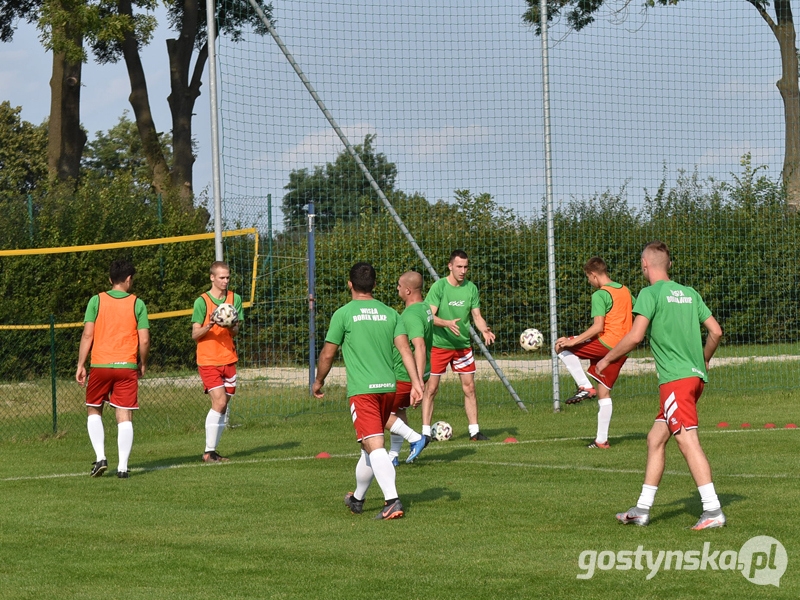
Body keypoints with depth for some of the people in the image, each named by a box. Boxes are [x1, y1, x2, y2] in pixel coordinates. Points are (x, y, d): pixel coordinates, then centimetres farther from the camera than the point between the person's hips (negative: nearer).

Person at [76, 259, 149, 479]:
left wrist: (81, 365, 1)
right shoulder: (137, 304, 1)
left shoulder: (96, 301, 0)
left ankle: (100, 457, 3)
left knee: (94, 411, 17)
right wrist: (143, 364, 15)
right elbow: (144, 340, -2)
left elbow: (87, 335, -5)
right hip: (127, 366, 0)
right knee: (125, 417, 2)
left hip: (100, 365, 0)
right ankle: (122, 467, -4)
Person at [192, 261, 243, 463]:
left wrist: (231, 326, -16)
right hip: (208, 360, -5)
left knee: (224, 405, 4)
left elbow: (235, 332, 6)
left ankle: (213, 450, 11)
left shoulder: (235, 299, 8)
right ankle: (209, 451, -11)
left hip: (228, 359, 5)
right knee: (219, 403, -16)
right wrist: (209, 326, -25)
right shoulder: (202, 301, -5)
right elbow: (195, 334, -6)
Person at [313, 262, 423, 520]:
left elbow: (327, 354, 2)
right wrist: (416, 383, -4)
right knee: (371, 444, 20)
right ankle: (357, 499, 36)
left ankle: (392, 501, -28)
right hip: (388, 387, 6)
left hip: (362, 390, -6)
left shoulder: (343, 314, -2)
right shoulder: (390, 313, 10)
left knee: (374, 446, -12)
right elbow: (404, 348, 0)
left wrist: (318, 381, 18)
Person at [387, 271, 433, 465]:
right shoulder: (425, 308, 6)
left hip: (405, 375, -10)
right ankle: (393, 455, 30)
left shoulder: (411, 315, -25)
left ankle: (415, 439, -4)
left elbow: (419, 346, -35)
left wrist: (419, 381, -41)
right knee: (398, 411, 23)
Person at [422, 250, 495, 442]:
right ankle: (425, 432, 4)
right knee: (431, 388, -1)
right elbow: (430, 316, -15)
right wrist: (447, 323, -33)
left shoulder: (471, 288, 2)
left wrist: (484, 330, -16)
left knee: (469, 387, 4)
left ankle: (474, 431, 11)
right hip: (438, 345, -4)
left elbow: (477, 316, 5)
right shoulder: (438, 287, -11)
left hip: (463, 345, 4)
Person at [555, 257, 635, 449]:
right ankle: (602, 440, 13)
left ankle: (585, 387, -7)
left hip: (606, 344, -8)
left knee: (563, 348, 2)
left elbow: (598, 327, -19)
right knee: (604, 392, 14)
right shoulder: (625, 291, 14)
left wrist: (573, 341, -19)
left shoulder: (600, 295, -11)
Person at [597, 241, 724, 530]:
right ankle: (642, 509, 16)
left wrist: (607, 359, 1)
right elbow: (716, 331, 14)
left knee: (688, 442, -12)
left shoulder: (651, 293, -5)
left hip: (676, 379, -8)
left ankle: (713, 511, -19)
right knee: (655, 439, 14)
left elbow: (635, 336, -13)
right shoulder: (690, 293, 15)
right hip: (695, 376, 8)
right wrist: (703, 360, 31)